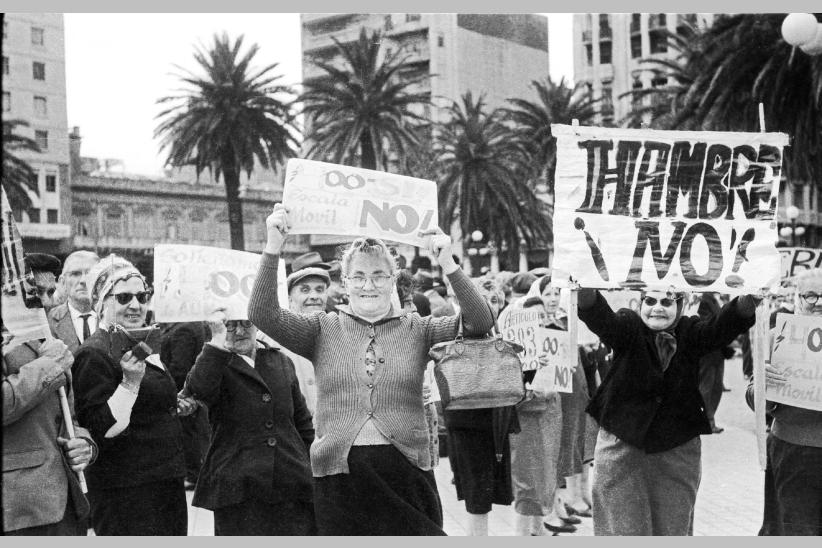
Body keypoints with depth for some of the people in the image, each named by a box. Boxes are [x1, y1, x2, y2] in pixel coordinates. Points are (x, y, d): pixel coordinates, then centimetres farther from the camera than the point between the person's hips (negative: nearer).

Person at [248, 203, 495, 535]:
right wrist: (273, 247, -14)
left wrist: (447, 264, -15)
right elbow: (262, 315, -5)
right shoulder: (324, 330, 7)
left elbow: (480, 323, -5)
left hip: (405, 471, 0)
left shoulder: (416, 330, 6)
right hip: (340, 472, 0)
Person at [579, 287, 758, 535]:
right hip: (622, 444, -2)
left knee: (673, 526, 14)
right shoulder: (628, 327, -8)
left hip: (678, 448, 2)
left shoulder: (691, 332, -2)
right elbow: (600, 318, -28)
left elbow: (724, 325, -20)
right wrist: (584, 292, -51)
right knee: (623, 528, 5)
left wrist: (748, 299, -42)